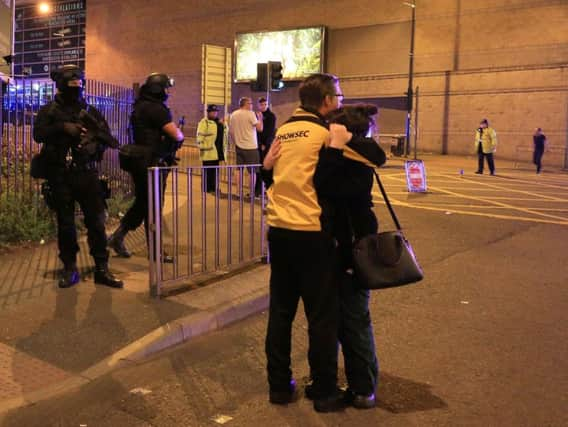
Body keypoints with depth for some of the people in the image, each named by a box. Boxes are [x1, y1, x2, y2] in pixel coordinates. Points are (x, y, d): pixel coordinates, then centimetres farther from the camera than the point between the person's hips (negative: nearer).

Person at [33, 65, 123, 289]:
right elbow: (39, 135, -8)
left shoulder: (90, 111, 12)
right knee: (65, 224, 6)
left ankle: (102, 269, 6)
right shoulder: (49, 110, 7)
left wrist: (95, 145, -10)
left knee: (96, 222, 0)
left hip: (87, 173, 1)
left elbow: (109, 139, 9)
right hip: (60, 176, -1)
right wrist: (62, 127, -19)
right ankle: (69, 269, 16)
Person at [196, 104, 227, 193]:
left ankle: (213, 187, 18)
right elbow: (200, 135, -13)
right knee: (208, 170, -4)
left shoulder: (219, 122, 19)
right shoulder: (204, 122, -7)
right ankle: (207, 188, 2)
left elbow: (224, 134, 28)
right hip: (208, 150, -7)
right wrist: (201, 147, -17)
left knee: (215, 169, 11)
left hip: (217, 150, 8)